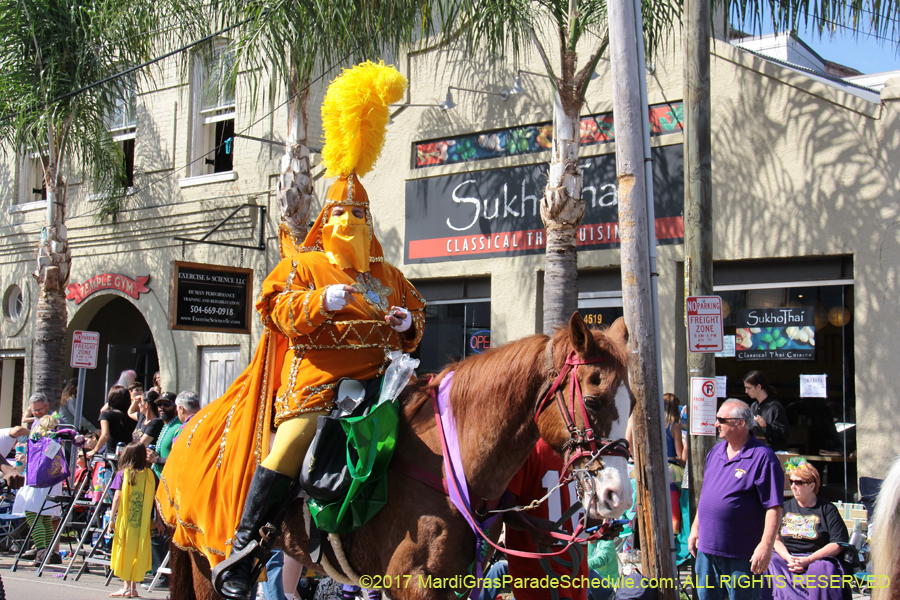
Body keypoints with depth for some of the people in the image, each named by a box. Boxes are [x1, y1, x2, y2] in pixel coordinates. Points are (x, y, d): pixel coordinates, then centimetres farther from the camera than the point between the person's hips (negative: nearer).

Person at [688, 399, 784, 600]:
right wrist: (695, 527, 18)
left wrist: (766, 545, -21)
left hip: (742, 555, -7)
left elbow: (774, 507, -15)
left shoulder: (762, 457, -12)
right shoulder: (715, 452, 11)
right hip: (707, 549, 7)